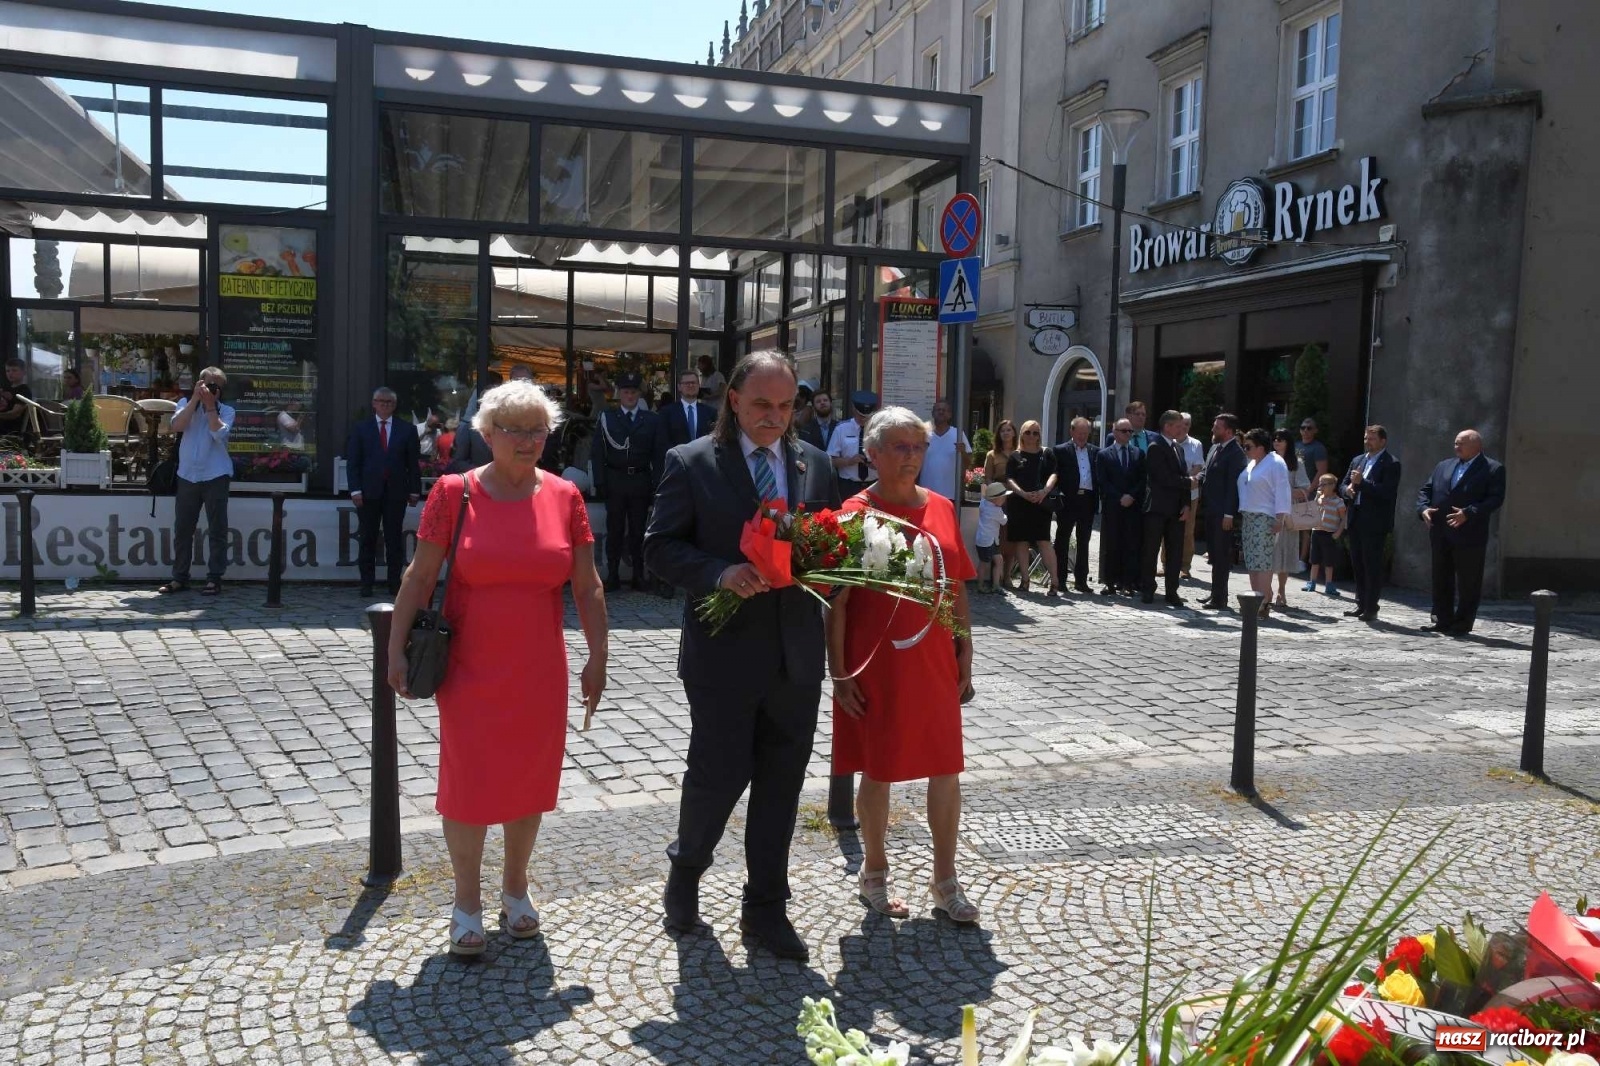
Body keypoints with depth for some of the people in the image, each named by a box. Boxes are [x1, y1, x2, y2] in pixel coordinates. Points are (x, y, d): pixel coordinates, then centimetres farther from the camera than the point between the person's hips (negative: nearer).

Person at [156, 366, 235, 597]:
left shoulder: (226, 411, 4)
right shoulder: (186, 403, 9)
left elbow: (219, 434, -14)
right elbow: (177, 426, -9)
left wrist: (210, 405, -12)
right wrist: (195, 399, -11)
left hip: (215, 476, -2)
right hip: (187, 476, 2)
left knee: (217, 529, -1)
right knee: (182, 528, 6)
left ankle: (214, 578, 5)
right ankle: (179, 577, 15)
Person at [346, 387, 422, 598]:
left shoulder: (407, 429, 7)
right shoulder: (361, 428, 8)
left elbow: (414, 462, 6)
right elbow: (352, 461, 4)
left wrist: (414, 490, 1)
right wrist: (355, 489, -5)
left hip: (396, 492, 0)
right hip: (369, 492, 0)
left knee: (394, 540, 2)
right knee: (368, 540, 4)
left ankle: (394, 584, 7)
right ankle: (366, 583, 9)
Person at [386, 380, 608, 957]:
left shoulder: (564, 497, -1)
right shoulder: (454, 493, -6)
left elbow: (587, 587, 3)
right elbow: (419, 576, -3)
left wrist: (598, 655, 1)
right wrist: (396, 649, -5)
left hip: (540, 672, 2)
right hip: (470, 671, -2)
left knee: (527, 779, 13)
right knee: (468, 782, 5)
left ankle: (515, 887, 34)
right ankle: (467, 902, 24)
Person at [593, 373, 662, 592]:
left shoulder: (651, 419, 7)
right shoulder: (607, 418, 5)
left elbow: (658, 454, 4)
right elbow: (599, 452, 2)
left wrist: (656, 483, -4)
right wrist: (600, 483, -6)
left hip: (641, 481, 1)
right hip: (615, 480, 0)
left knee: (638, 530, 5)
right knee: (614, 530, 3)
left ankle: (639, 576, 12)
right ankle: (612, 575, 9)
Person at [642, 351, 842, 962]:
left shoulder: (814, 464, 9)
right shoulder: (691, 463, -3)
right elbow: (661, 547, -5)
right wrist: (720, 573, -21)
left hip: (796, 654, 4)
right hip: (724, 653, -4)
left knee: (782, 782, 11)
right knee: (720, 774, 2)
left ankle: (765, 907, 26)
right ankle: (686, 867, 34)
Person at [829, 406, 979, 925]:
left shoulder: (942, 508, 5)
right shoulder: (855, 512, -8)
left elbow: (958, 590, 10)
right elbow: (836, 602, -9)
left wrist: (965, 655, 8)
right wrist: (838, 672, -11)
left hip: (935, 664, 4)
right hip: (876, 667, -4)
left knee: (946, 769, 8)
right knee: (879, 771, 9)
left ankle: (946, 880, 24)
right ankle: (874, 873, 29)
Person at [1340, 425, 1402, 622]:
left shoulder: (1391, 464, -6)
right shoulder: (1357, 460, 16)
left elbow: (1386, 492, -17)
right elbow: (1343, 485, 17)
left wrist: (1361, 482, -21)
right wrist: (1348, 489, -5)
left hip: (1375, 522, -7)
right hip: (1356, 519, 7)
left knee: (1372, 566, -4)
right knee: (1357, 564, 11)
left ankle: (1371, 609, 0)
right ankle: (1361, 604, 20)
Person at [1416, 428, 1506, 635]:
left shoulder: (1493, 469, -2)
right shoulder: (1443, 466, 16)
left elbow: (1495, 499, -11)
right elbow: (1425, 489, 16)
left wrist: (1468, 513, -21)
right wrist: (1424, 508, -4)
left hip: (1469, 536, -6)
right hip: (1440, 534, 6)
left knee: (1468, 583, 1)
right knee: (1441, 580, 11)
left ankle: (1462, 625, 8)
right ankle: (1443, 621, 19)